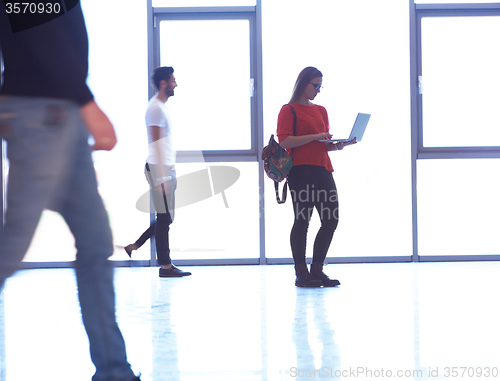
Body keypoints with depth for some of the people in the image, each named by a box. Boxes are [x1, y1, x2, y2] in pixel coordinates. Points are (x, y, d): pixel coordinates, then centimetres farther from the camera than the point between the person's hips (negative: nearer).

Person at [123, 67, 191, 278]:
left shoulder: (162, 106, 18)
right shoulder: (155, 108, -12)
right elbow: (156, 143, -17)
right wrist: (161, 177, -19)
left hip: (167, 168, 10)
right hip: (159, 168, -10)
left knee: (166, 218, 12)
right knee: (164, 218, -5)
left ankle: (133, 247, 18)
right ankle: (165, 265, 0)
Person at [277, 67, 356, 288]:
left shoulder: (321, 111, 21)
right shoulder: (289, 110, 0)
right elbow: (284, 141, -12)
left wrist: (339, 145, 2)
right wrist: (315, 137, -16)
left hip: (322, 169, 7)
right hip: (300, 171, -7)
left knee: (331, 220, 1)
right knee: (302, 221, -4)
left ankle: (317, 270, 11)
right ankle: (301, 274, 3)